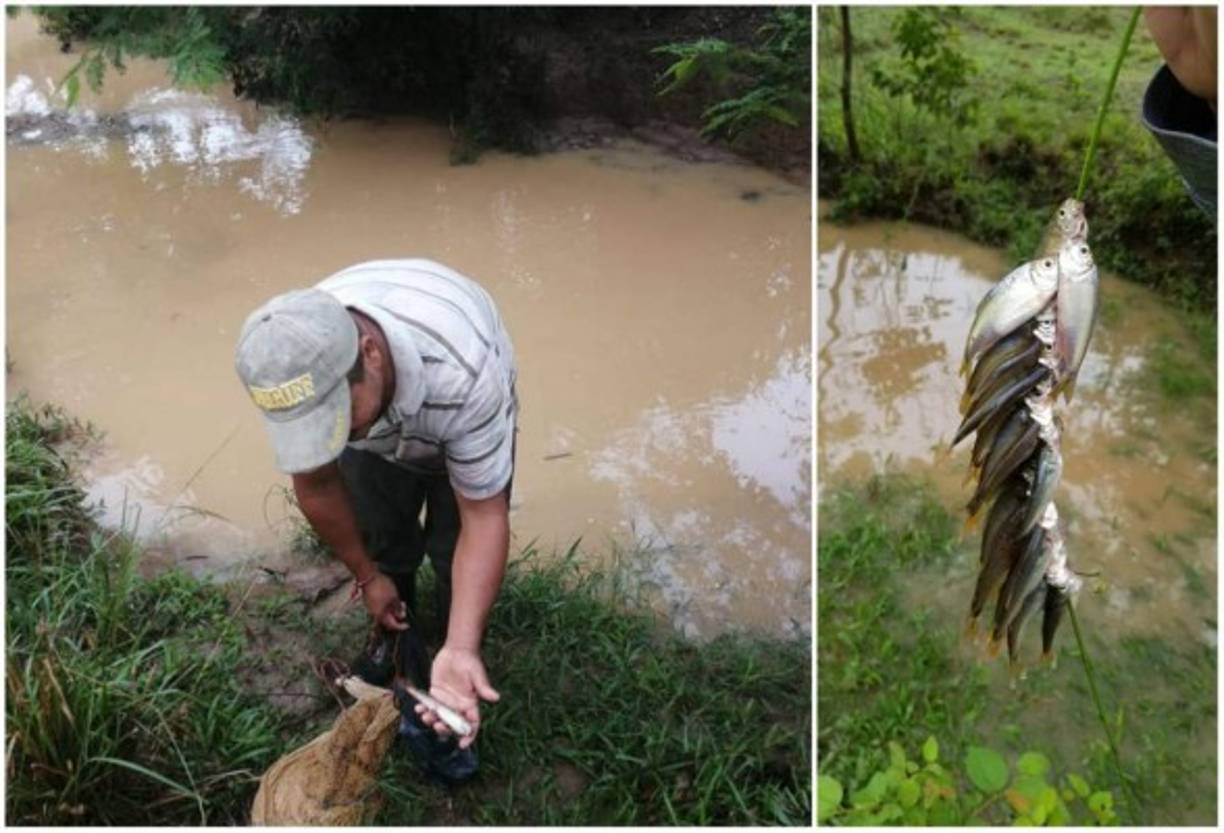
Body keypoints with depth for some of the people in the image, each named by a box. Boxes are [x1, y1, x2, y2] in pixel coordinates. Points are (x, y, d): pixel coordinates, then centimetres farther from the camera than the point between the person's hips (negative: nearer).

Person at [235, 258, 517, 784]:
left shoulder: (463, 374, -48)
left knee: (457, 555, -7)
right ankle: (395, 638, 38)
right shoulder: (290, 370, -35)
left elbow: (483, 517, -36)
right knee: (382, 541, 6)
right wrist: (366, 576, -3)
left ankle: (444, 702, 16)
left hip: (455, 423, -2)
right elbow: (315, 486, -15)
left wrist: (461, 650, -44)